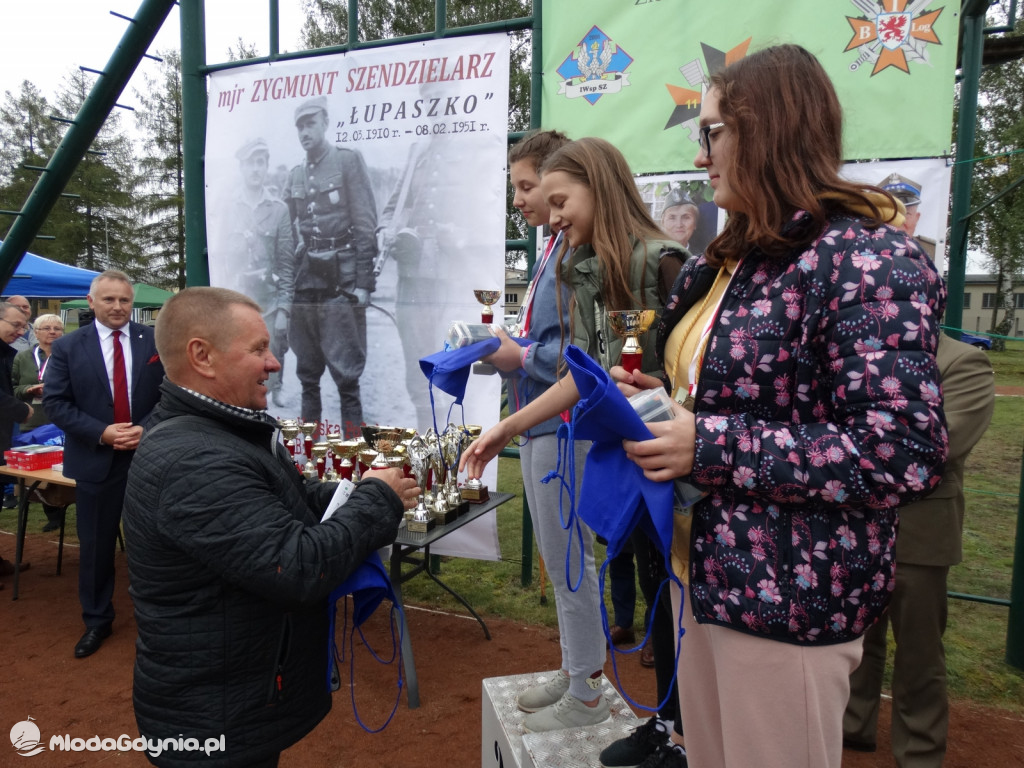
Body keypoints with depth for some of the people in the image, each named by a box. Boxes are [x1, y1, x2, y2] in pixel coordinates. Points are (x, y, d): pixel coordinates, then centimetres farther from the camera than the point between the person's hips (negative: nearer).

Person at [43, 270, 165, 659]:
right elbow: (54, 402, -4)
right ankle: (97, 620, 30)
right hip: (95, 460, 0)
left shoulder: (155, 340, -1)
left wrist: (146, 428, -15)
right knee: (95, 544, 12)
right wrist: (101, 432, -16)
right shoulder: (67, 346, -1)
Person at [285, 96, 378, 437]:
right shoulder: (295, 175, 15)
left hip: (342, 278, -6)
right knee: (307, 371, 11)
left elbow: (366, 224, -6)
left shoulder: (348, 160, 0)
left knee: (345, 372, -6)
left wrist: (364, 281, -12)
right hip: (306, 278, 6)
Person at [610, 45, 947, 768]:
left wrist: (710, 446, -23)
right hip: (701, 570, 8)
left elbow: (902, 456, -23)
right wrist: (660, 399, 1)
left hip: (788, 594, -8)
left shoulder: (866, 258, -16)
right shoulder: (735, 259, 11)